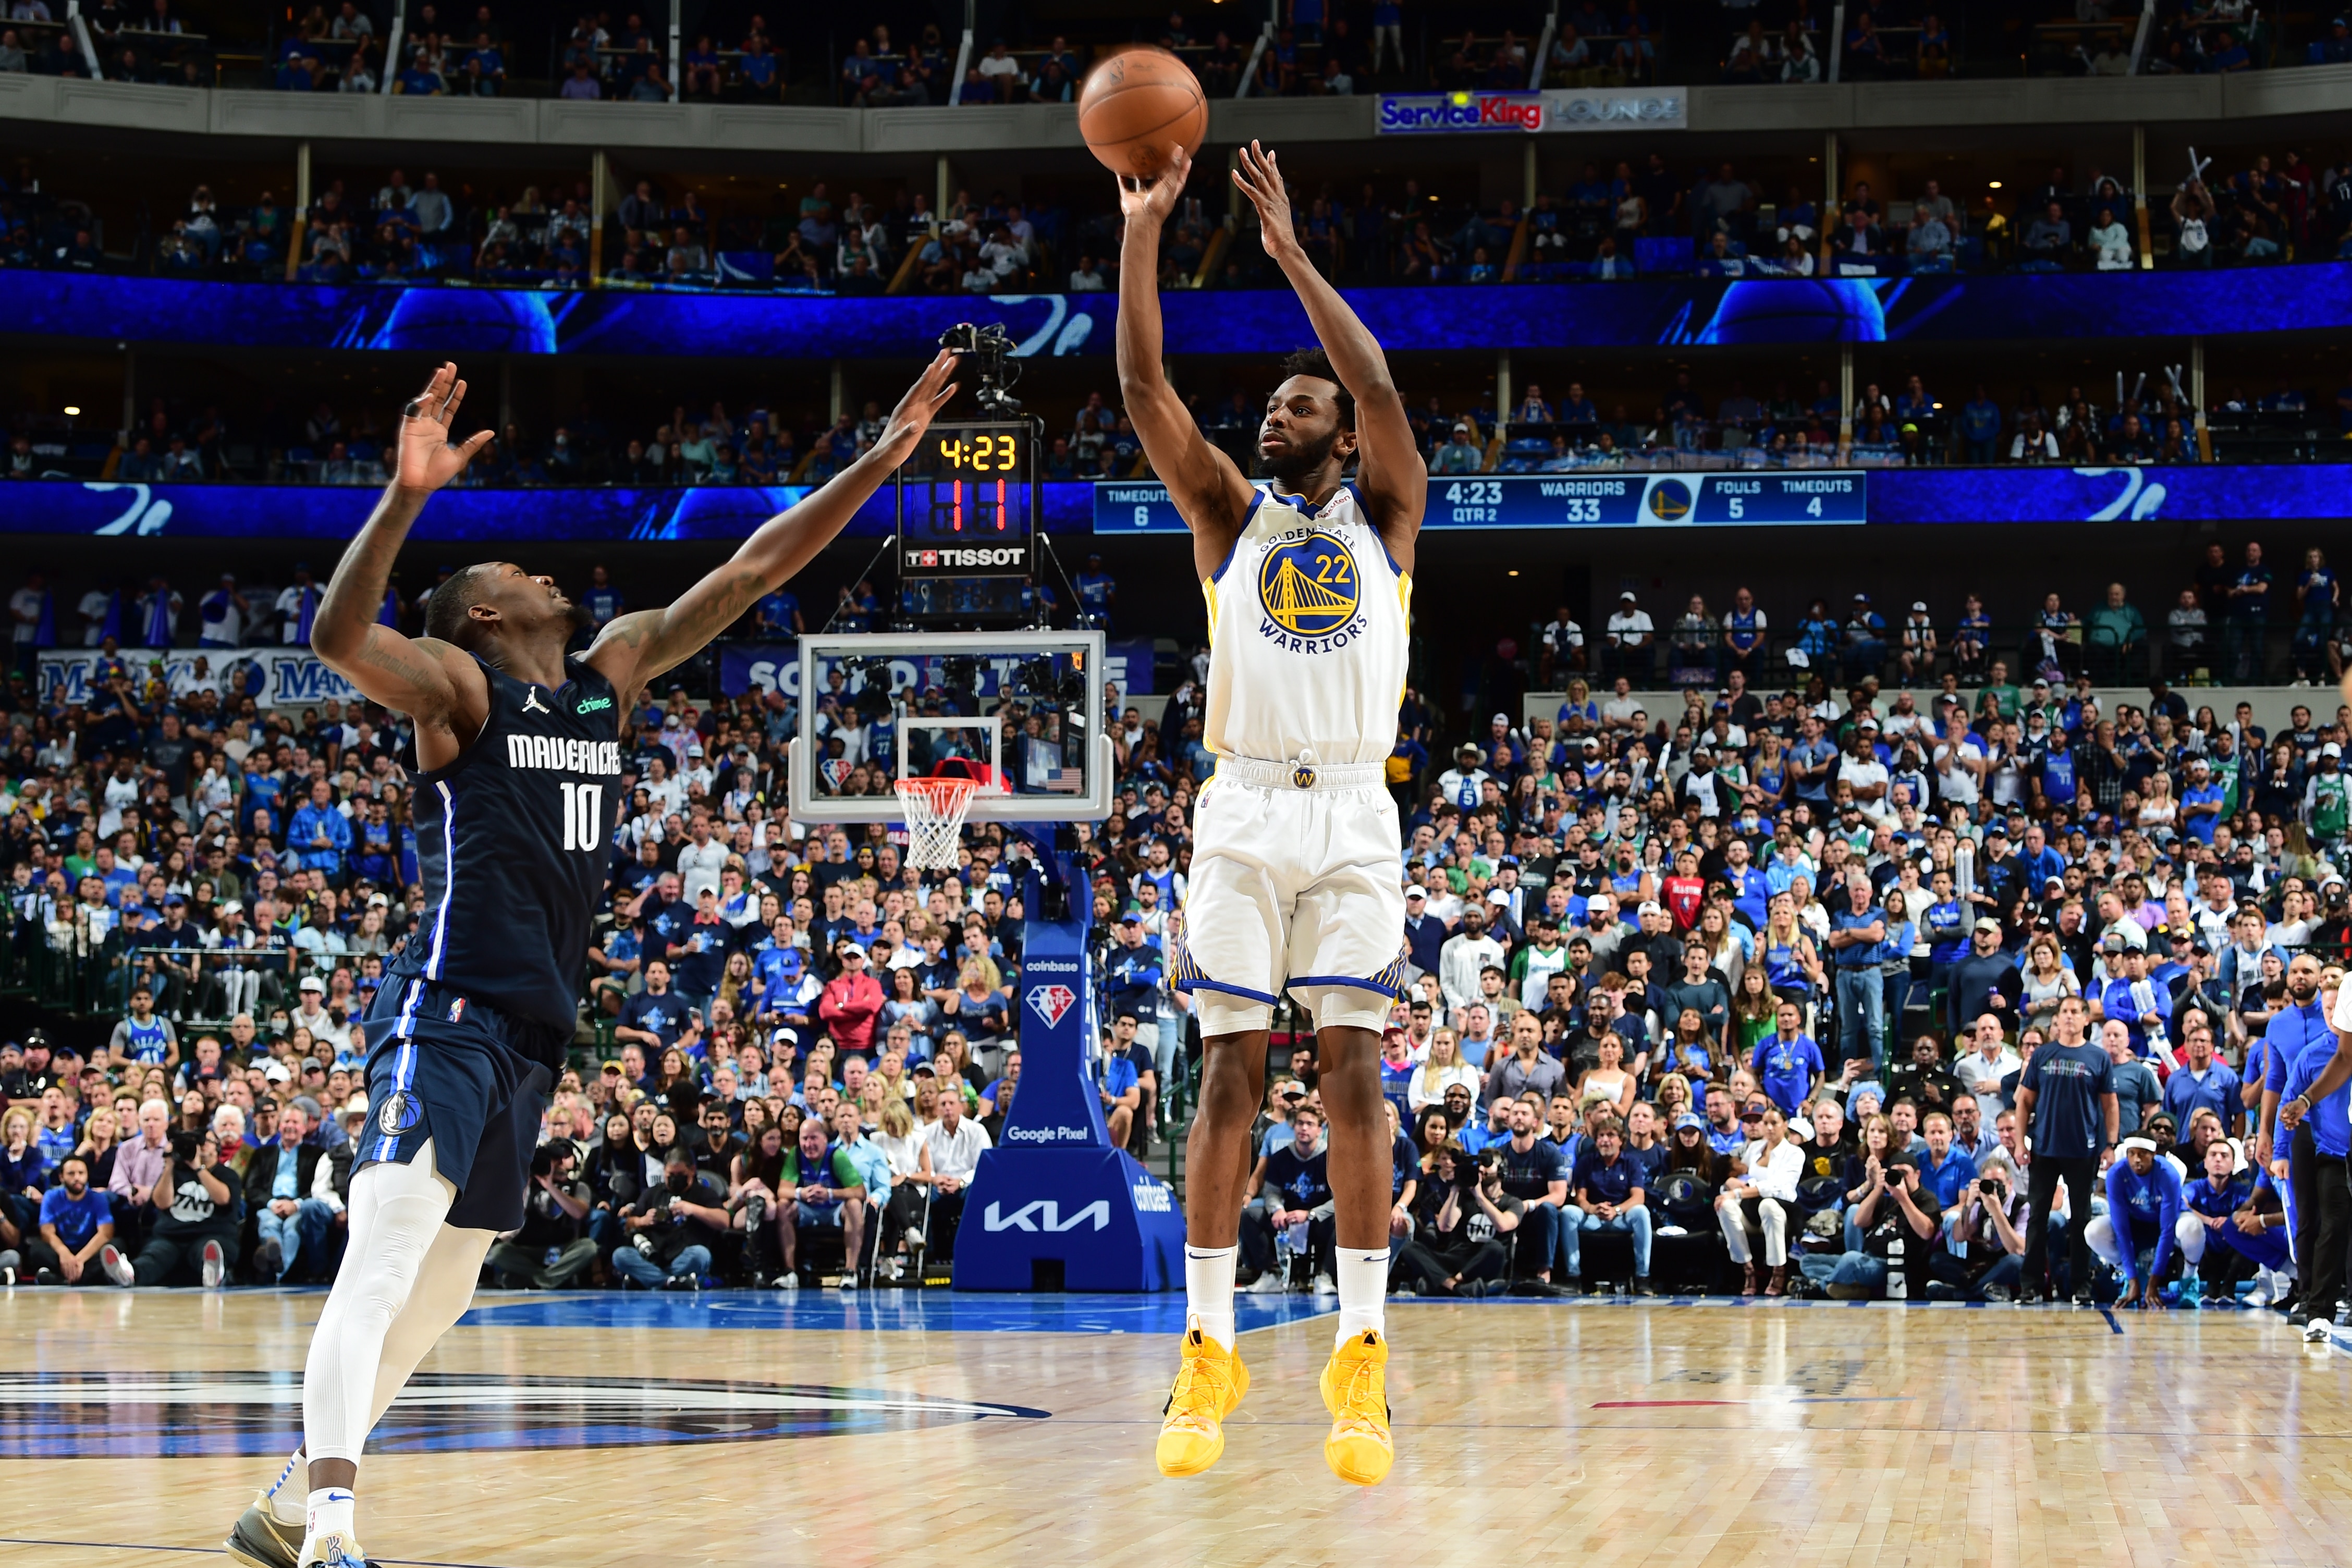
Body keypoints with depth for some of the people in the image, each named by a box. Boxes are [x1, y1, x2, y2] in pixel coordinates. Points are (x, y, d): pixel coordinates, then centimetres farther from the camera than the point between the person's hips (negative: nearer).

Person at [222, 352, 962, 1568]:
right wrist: (407, 496, -37)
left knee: (436, 1296, 13)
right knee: (383, 1265, -21)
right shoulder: (456, 686, -3)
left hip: (533, 1039, 8)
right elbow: (338, 635, -24)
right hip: (445, 1018, -8)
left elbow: (752, 572, 15)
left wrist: (881, 460, 10)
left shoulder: (612, 674, 16)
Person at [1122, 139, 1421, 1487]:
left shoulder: (1385, 513, 11)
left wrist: (1291, 250, -10)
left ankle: (1362, 1354, -4)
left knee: (1354, 1070, -5)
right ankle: (1210, 1349, 2)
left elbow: (1381, 388, -7)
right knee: (1230, 1072, -2)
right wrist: (1142, 233, -9)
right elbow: (1147, 389, 1)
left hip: (1352, 812, -1)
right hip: (1245, 808, 1)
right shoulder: (1231, 514, 14)